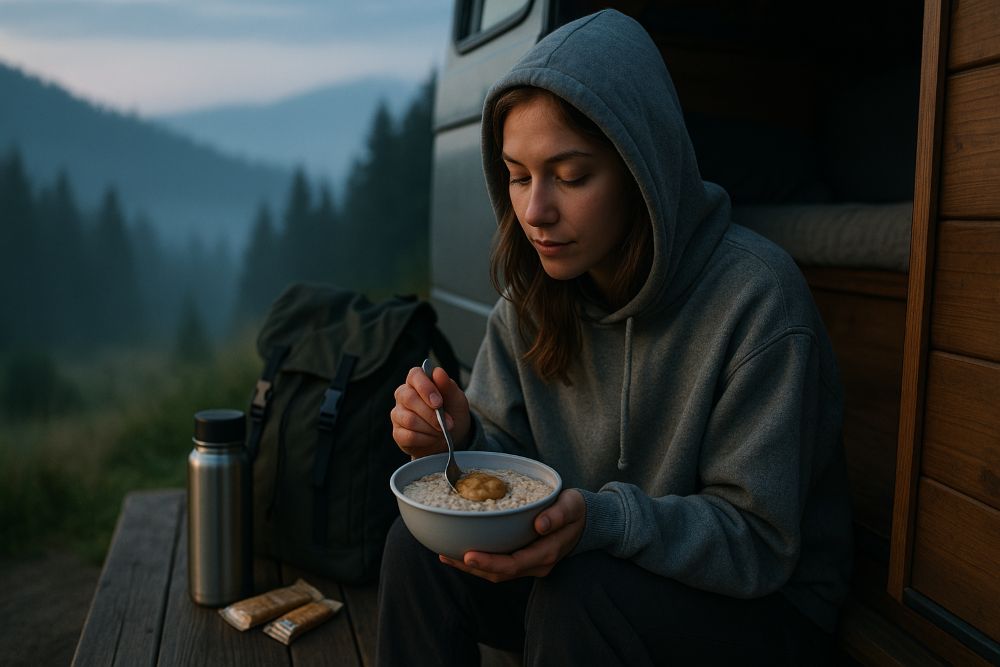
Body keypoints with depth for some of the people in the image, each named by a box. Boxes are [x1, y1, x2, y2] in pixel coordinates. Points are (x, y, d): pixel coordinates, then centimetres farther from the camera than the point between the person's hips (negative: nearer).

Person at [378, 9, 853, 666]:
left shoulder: (755, 296, -25)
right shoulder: (531, 296, -5)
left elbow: (759, 543, -22)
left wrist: (602, 521, -38)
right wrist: (462, 438, -23)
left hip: (764, 606, -4)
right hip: (591, 566, 5)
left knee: (576, 592, -33)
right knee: (418, 547, -15)